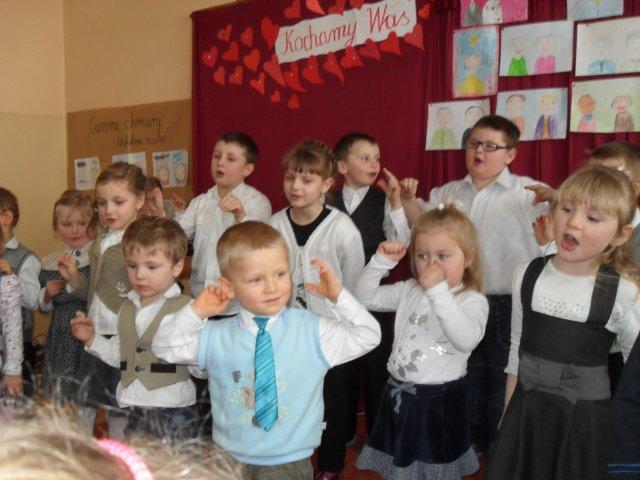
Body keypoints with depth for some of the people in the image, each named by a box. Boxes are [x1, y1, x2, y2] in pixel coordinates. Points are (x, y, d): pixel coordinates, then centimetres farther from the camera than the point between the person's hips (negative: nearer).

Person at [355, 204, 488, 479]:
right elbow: (364, 298, 5)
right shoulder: (409, 291, 5)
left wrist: (438, 292, -33)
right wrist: (381, 262, -8)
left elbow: (467, 340, -31)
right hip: (400, 395, 5)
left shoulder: (473, 301, -12)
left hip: (441, 401, -5)